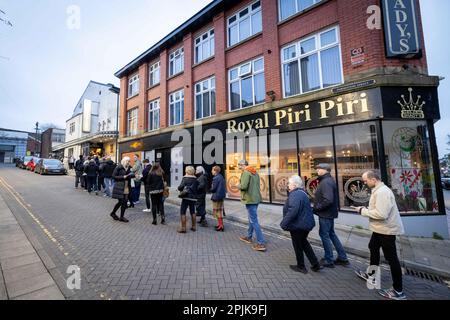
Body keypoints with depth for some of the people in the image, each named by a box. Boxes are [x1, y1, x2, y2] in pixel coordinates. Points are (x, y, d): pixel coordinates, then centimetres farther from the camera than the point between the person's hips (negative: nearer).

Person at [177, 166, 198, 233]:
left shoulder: (185, 178, -8)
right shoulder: (195, 179, 5)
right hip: (193, 197, 5)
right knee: (193, 212, 17)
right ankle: (194, 226, 24)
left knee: (182, 212, 3)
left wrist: (179, 188, 6)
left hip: (186, 197, -5)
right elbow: (197, 188, 8)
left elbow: (181, 186, -14)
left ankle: (183, 228, 3)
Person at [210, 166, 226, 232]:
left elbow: (213, 188, -18)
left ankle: (221, 226, 4)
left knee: (217, 211, 0)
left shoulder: (216, 178, -18)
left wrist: (211, 190, 4)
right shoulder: (221, 177, 10)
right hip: (222, 196, 9)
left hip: (216, 196, -9)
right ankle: (220, 224, 29)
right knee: (220, 210, 18)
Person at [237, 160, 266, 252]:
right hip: (256, 198, 10)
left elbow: (243, 186, -25)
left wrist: (238, 186, -4)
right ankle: (249, 237, 35)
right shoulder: (255, 172, 13)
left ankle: (261, 243, 3)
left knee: (254, 221, -3)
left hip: (250, 199, -10)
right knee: (252, 218, 20)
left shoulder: (246, 172, -14)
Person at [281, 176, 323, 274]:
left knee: (298, 246, 10)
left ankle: (301, 267, 28)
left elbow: (292, 211, -35)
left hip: (298, 225, -10)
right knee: (303, 242, 26)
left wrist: (284, 224, -27)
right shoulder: (302, 193, 8)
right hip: (306, 224, 10)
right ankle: (315, 264, 31)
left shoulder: (295, 194, -25)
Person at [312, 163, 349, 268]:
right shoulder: (328, 180, 10)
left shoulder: (326, 182, -22)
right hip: (329, 213, 10)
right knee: (331, 234, 21)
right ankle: (343, 258, 32)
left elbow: (328, 200, -30)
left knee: (324, 235, 4)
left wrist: (316, 208, -19)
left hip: (325, 214, -10)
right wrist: (317, 207, 11)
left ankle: (328, 260, 19)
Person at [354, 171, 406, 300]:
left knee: (391, 258, 2)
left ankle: (398, 291, 18)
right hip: (381, 228, 11)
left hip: (387, 230, -11)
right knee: (373, 248, 23)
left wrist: (363, 211, -21)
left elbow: (381, 214, -32)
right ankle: (372, 275, 41)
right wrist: (365, 209, 0)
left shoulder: (382, 192, -26)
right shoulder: (378, 190, 6)